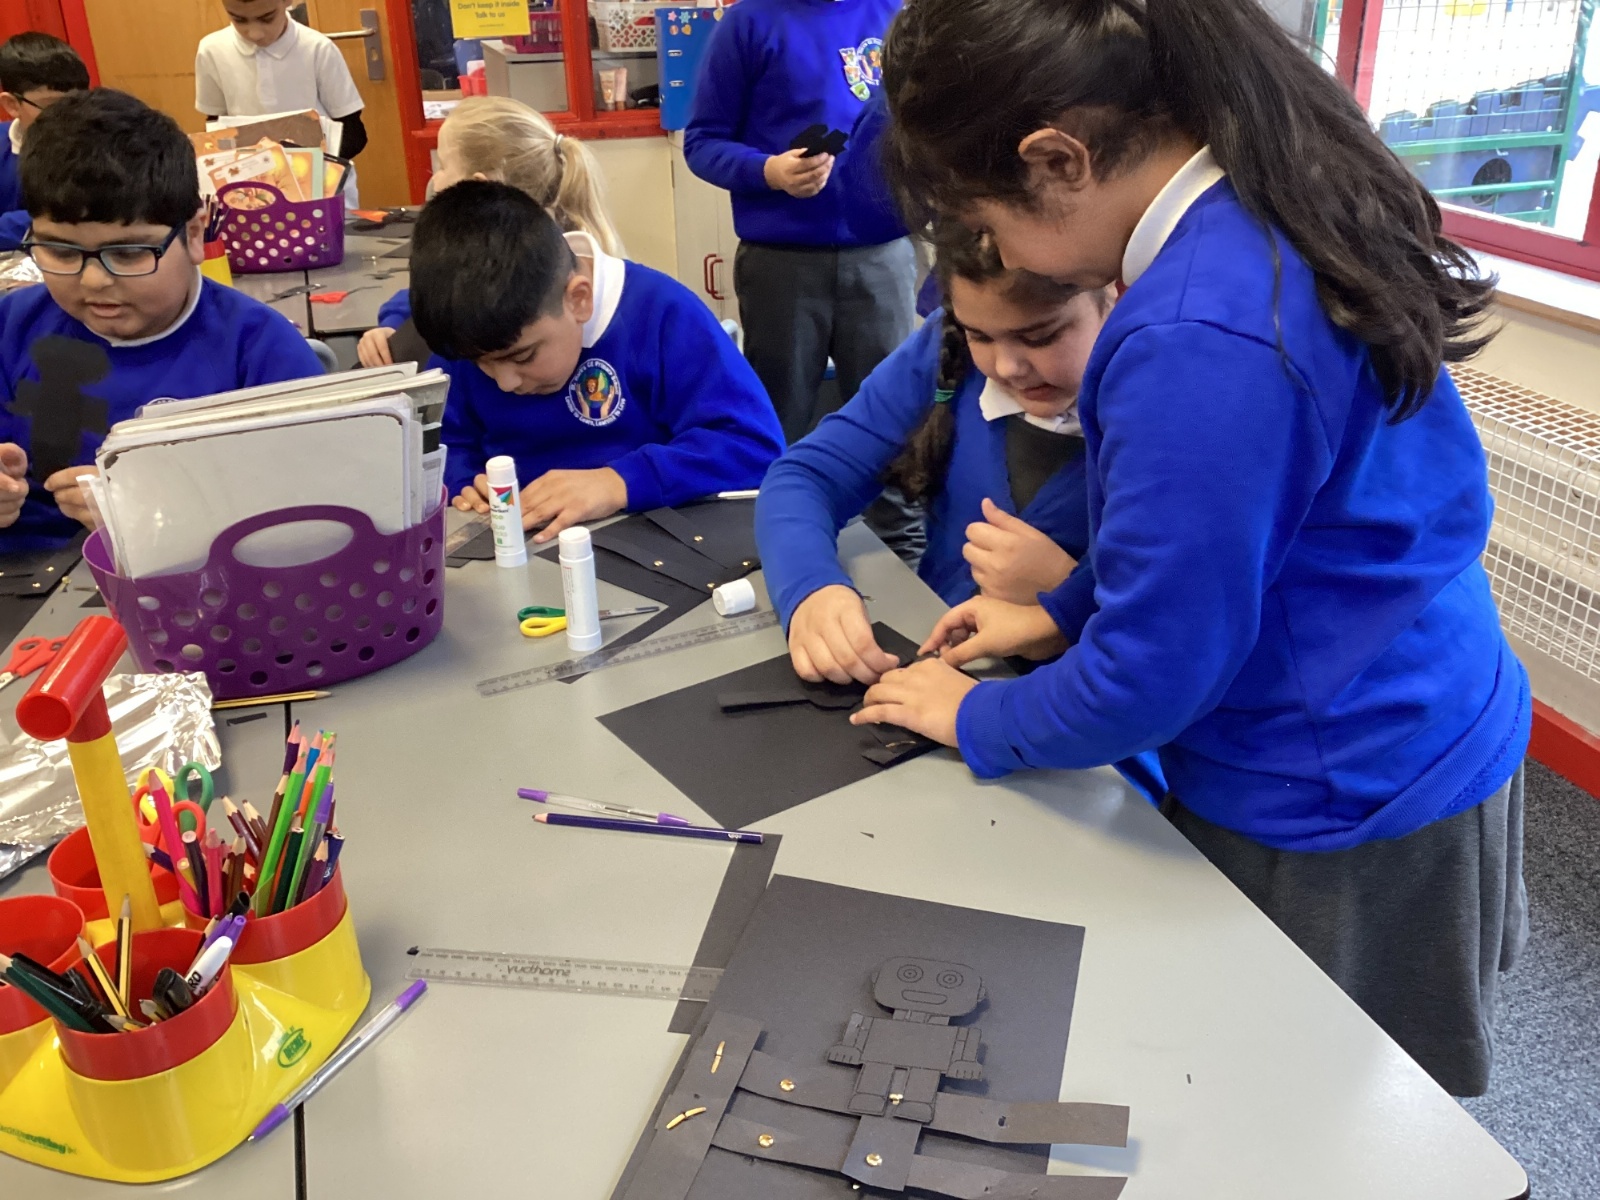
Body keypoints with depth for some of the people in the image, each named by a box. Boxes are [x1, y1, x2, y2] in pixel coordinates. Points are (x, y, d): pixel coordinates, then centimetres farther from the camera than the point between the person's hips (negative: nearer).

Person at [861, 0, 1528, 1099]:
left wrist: (975, 719, -5)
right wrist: (1067, 612, 11)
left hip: (1341, 822, -8)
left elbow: (1148, 677, -23)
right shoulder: (1285, 198, -3)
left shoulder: (1199, 339, -34)